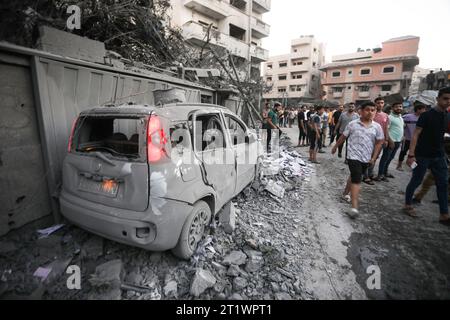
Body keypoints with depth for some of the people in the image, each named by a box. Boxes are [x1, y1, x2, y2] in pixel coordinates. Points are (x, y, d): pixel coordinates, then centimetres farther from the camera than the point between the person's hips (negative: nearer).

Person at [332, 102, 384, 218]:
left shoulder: (377, 127, 1)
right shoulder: (352, 124, -6)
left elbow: (379, 142, 6)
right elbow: (343, 137, 5)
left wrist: (374, 157, 0)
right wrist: (335, 147, 13)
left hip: (366, 158, 4)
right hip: (354, 156, -4)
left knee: (354, 177, 19)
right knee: (356, 180, -13)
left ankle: (345, 194, 40)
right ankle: (355, 207, -15)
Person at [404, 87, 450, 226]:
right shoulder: (427, 115, -10)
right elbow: (415, 135, -15)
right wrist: (411, 154, -22)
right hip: (423, 155, -6)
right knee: (416, 181, 3)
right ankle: (408, 205, 20)